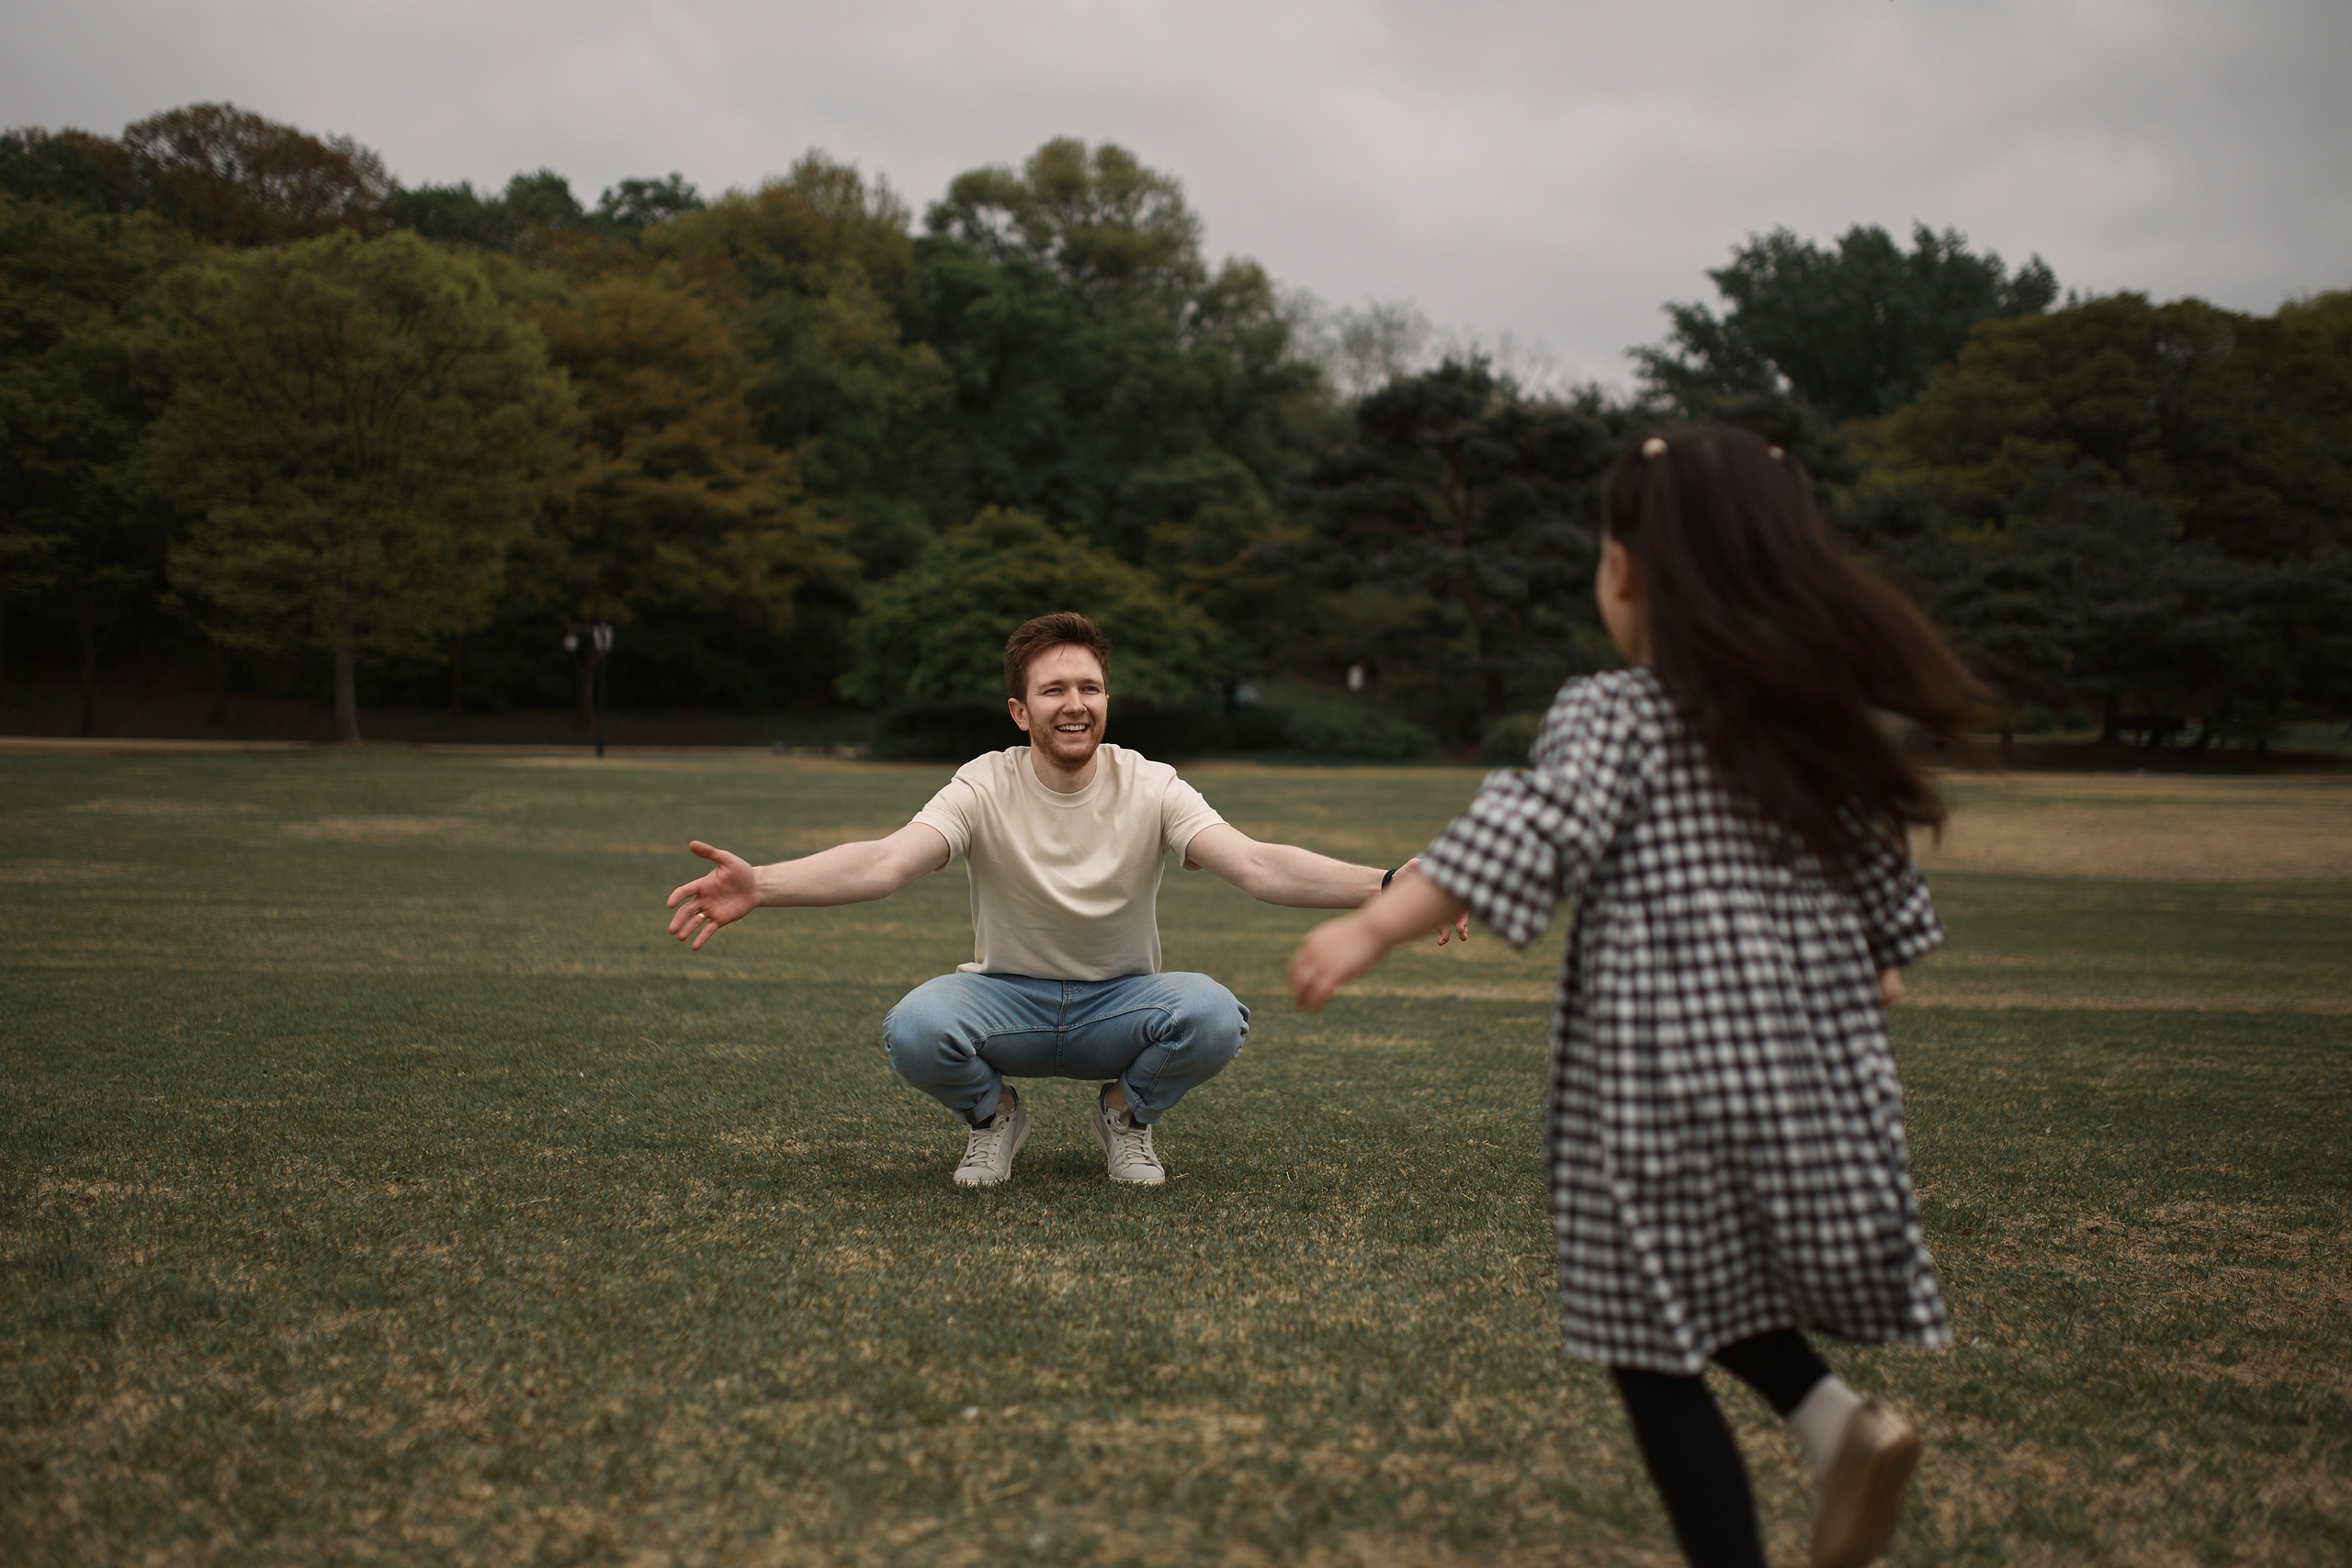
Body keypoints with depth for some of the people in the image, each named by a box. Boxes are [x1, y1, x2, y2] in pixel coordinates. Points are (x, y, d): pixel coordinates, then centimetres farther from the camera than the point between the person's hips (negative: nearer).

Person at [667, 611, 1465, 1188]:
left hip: (1121, 1003, 1)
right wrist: (761, 885, -48)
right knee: (914, 1028, -33)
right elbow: (888, 861, -29)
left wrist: (1389, 887, -42)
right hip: (1009, 997, 0)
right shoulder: (985, 788, -14)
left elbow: (1258, 865, -26)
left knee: (1214, 1015, -32)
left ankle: (1126, 1115, 3)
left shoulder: (1151, 789, -13)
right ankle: (994, 1116, 4)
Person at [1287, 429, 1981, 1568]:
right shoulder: (1810, 715, 11)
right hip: (1813, 1068, 7)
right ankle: (1834, 1416, 1)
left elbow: (1527, 837, -20)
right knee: (1706, 1296, 24)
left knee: (1654, 1348, 3)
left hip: (1662, 1069, -6)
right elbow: (1871, 867, 20)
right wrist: (1880, 967, 39)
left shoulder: (1613, 715, -7)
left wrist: (1374, 927, -23)